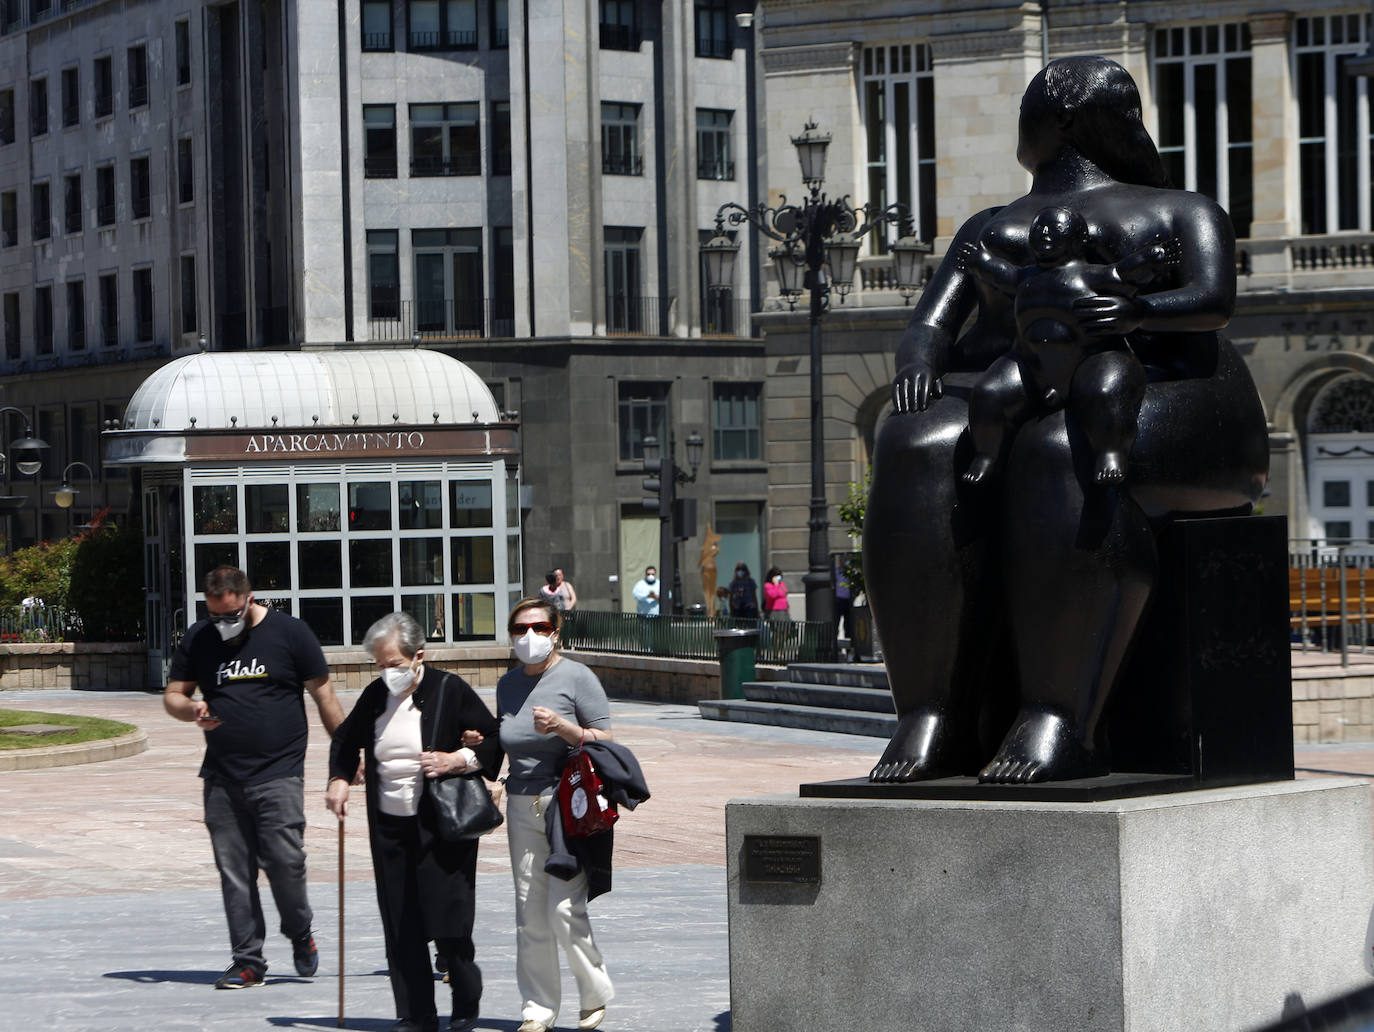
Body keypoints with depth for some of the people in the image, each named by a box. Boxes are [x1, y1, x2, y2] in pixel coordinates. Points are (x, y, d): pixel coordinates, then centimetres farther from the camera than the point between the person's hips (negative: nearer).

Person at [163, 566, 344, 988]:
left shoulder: (290, 633, 0)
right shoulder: (197, 639, 9)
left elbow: (323, 694, 4)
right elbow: (172, 695, 16)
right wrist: (191, 709, -8)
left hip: (279, 774, -3)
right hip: (222, 776, 4)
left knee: (285, 859, -12)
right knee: (233, 871, 2)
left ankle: (300, 935, 14)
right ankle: (248, 961, 10)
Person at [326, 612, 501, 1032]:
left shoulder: (450, 691, -5)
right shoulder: (375, 695, 8)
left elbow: (495, 740, -1)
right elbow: (345, 741, 25)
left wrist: (459, 760, -15)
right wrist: (339, 780, 10)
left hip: (443, 827, -5)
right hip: (389, 827, 5)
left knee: (447, 922, -6)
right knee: (400, 928, 2)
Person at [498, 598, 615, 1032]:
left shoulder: (576, 677, -4)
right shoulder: (508, 684, 13)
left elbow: (605, 740, -6)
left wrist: (563, 727, -20)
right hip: (522, 807, 5)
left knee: (564, 910, -11)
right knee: (529, 914, 3)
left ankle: (595, 994, 10)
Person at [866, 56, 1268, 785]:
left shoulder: (1182, 212, 21)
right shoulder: (989, 230, 30)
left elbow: (1215, 302, -2)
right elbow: (928, 327, 13)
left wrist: (1137, 313, -25)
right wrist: (916, 369, -13)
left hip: (1150, 403, -3)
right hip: (1010, 409, 3)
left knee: (1062, 458, -39)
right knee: (923, 456, -33)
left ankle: (1057, 724, -47)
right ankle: (931, 722, -40)